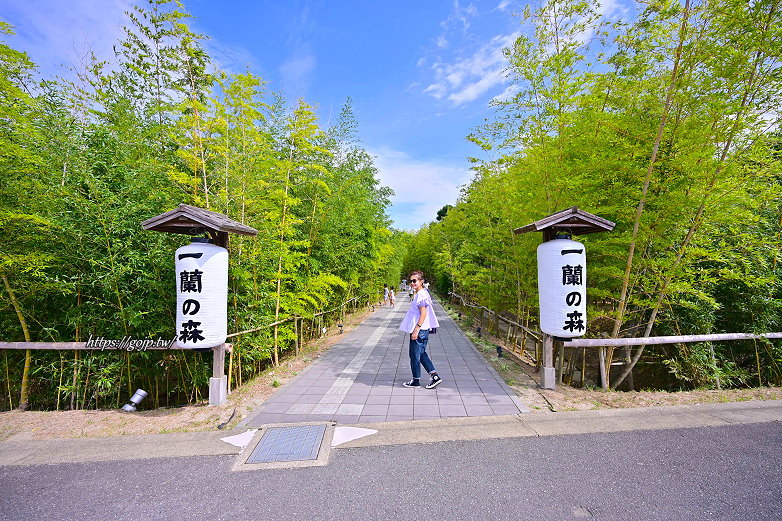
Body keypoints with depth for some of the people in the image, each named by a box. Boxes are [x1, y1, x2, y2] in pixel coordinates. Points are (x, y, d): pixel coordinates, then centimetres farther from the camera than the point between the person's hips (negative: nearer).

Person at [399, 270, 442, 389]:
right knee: (421, 354, 17)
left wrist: (416, 330, -24)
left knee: (415, 355, 4)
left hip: (419, 330, -10)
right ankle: (434, 376, 19)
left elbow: (423, 314, -23)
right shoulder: (419, 294, 13)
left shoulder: (421, 294, -18)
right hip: (421, 330, 10)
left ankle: (416, 381, 18)